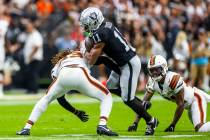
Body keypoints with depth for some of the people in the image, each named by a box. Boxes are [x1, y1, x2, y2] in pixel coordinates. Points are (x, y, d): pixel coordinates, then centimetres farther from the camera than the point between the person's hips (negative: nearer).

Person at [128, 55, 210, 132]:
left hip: (196, 98, -8)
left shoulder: (173, 79, -34)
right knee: (198, 128, 20)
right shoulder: (152, 82, -12)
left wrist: (172, 125, -21)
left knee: (200, 129, -26)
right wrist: (135, 123, -16)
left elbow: (180, 104, -28)